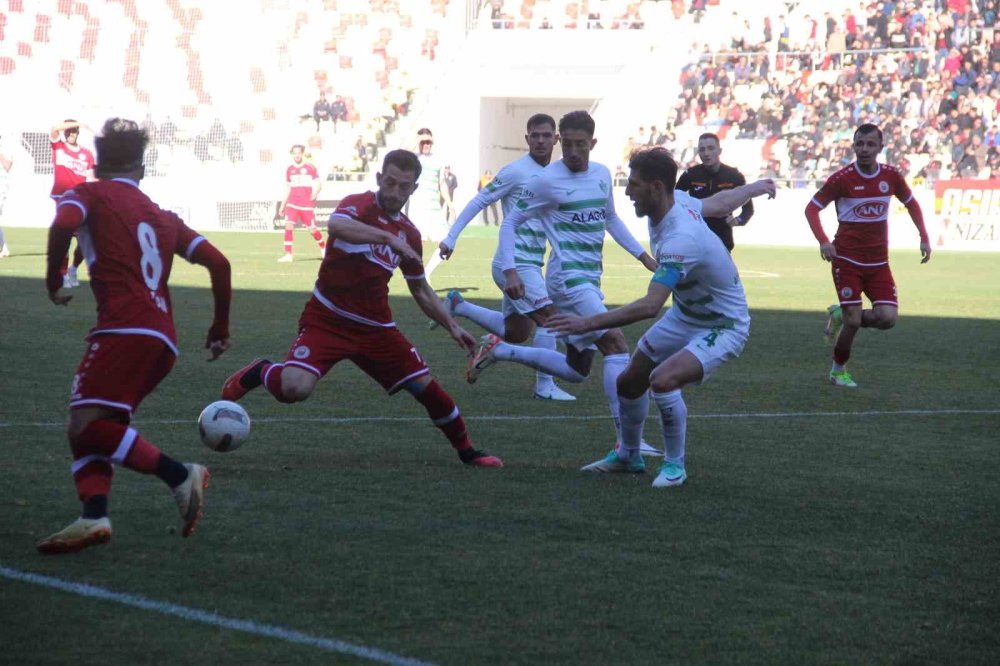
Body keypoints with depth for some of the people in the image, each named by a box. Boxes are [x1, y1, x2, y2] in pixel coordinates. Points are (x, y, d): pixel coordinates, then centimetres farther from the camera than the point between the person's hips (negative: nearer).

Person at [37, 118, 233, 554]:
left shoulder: (88, 194, 11)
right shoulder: (164, 217, 27)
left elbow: (63, 224, -12)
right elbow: (217, 263, 20)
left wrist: (54, 281, 2)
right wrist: (220, 330, 28)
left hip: (125, 329, -7)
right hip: (163, 341, 7)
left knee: (86, 427, -13)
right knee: (89, 430, 9)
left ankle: (179, 475, -21)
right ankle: (94, 516, -11)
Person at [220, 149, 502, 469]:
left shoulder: (409, 234, 9)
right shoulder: (359, 205, -10)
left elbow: (420, 290, 22)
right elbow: (336, 226, -37)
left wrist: (452, 326, 15)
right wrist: (389, 237, -40)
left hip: (376, 328, 5)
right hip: (327, 320, -5)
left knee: (427, 387, 2)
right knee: (295, 387, -28)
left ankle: (466, 451, 25)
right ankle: (259, 373, 7)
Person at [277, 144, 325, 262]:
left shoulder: (310, 168, -1)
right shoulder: (290, 169, 11)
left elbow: (318, 184, 0)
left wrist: (315, 193, -21)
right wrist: (283, 204, 17)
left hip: (307, 204, -3)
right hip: (292, 203, 3)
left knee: (312, 230, 0)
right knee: (288, 225, -15)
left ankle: (324, 248, 28)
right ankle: (288, 255, -14)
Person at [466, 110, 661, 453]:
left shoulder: (602, 175, 10)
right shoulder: (547, 180, -8)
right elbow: (510, 222, -2)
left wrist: (643, 255, 22)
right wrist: (510, 271, -13)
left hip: (590, 280, 8)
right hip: (568, 278, -8)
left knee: (576, 370, 12)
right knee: (617, 345, -19)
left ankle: (498, 350, 22)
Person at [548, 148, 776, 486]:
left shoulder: (680, 241, -37)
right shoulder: (677, 199, -11)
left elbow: (649, 306, -44)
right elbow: (718, 204, 10)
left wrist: (588, 323, -45)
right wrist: (753, 189, 32)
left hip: (722, 327, -10)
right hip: (684, 315, 10)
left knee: (663, 379, -31)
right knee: (629, 382, 12)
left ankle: (675, 465, -9)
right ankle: (628, 455, 39)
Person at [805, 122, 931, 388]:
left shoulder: (891, 176, 0)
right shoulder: (842, 178, -10)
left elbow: (911, 203, 17)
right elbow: (812, 208, -5)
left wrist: (924, 237, 8)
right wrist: (823, 241, -20)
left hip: (878, 262, 4)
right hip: (847, 260, -4)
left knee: (888, 317, -11)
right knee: (853, 321, -8)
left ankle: (841, 316, 18)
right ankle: (838, 371, 16)